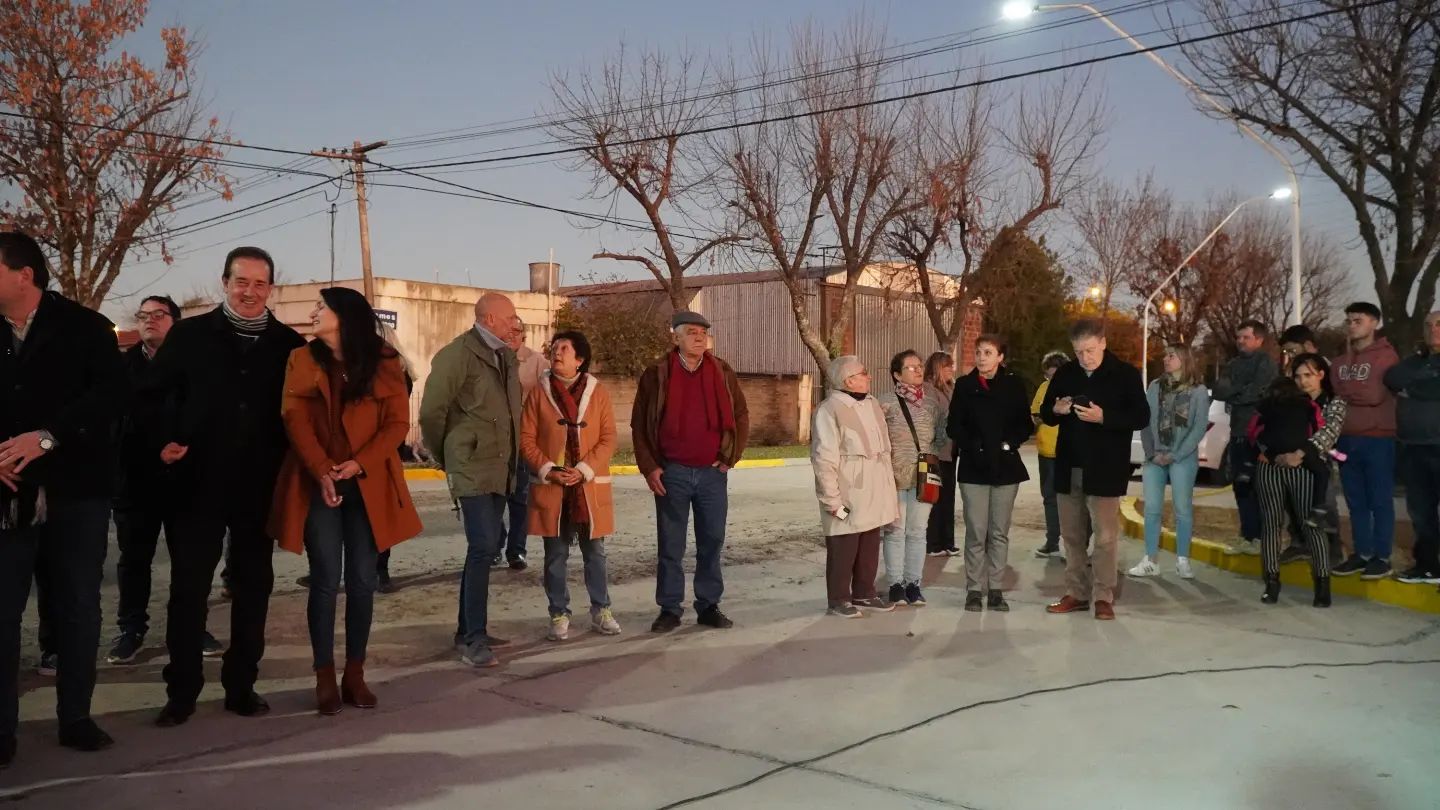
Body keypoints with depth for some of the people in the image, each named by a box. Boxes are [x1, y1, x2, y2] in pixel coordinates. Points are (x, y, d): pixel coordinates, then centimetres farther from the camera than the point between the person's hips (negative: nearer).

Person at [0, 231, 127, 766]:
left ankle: (75, 718, 19)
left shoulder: (84, 327, -1)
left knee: (79, 608, 7)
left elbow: (113, 393, -12)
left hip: (76, 491, -2)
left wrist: (47, 437, -21)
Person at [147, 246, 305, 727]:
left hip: (261, 487, 1)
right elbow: (154, 394, 4)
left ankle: (242, 687, 20)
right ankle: (181, 692, 16)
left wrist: (286, 464, -5)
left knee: (253, 586, 8)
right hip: (198, 482, -1)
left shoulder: (289, 344, 4)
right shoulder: (190, 335, 2)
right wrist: (164, 441, -10)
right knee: (189, 587, 4)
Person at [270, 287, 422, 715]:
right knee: (326, 580, 0)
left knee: (363, 581, 4)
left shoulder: (384, 363, 2)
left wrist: (360, 463, -16)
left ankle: (355, 673, 15)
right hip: (319, 485, 0)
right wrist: (322, 472, -18)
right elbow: (295, 420, -4)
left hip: (368, 486, 0)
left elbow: (398, 423, -2)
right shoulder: (302, 360, 5)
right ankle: (325, 677, 9)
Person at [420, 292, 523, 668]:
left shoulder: (506, 357, 13)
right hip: (473, 468, -8)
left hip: (501, 468, 8)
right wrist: (445, 458, 1)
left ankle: (468, 630, 23)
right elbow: (431, 412, -9)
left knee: (486, 547, 12)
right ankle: (474, 638, -5)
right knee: (482, 548, -12)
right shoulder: (457, 354, -11)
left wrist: (511, 459, 15)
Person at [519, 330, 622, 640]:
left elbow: (608, 439, -2)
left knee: (595, 552, 10)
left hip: (590, 487, 0)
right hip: (550, 487, 0)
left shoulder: (599, 392, 0)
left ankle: (600, 611, 23)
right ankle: (559, 615, 18)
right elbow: (526, 439, -1)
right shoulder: (539, 392, 1)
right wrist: (548, 470, -13)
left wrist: (584, 470, -14)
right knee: (556, 555, 7)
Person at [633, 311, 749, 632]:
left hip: (712, 473, 2)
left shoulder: (723, 372, 5)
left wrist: (731, 457, 3)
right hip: (671, 473, -2)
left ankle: (709, 606, 18)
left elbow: (741, 417, 11)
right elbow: (640, 424, 2)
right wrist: (649, 468, -4)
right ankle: (669, 609, 14)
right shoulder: (657, 374, -1)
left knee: (712, 543, 7)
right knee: (670, 546, 4)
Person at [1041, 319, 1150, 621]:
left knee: (1105, 537, -2)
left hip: (1105, 470, -5)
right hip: (1069, 468, 5)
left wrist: (1103, 417, -21)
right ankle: (1076, 593, 19)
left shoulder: (1125, 374, -5)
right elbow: (1045, 413, 14)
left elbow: (1141, 417, -8)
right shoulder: (1065, 374, 8)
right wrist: (1056, 409, -10)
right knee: (1072, 535, 10)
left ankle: (1103, 596, 6)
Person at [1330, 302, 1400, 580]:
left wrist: (1344, 392, -1)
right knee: (1356, 502, 9)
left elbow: (1374, 395, -13)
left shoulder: (1386, 356, -4)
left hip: (1377, 439, -6)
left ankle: (1382, 558, 3)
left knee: (1380, 501, -2)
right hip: (1346, 439, 6)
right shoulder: (1340, 361, 17)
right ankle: (1362, 553, 16)